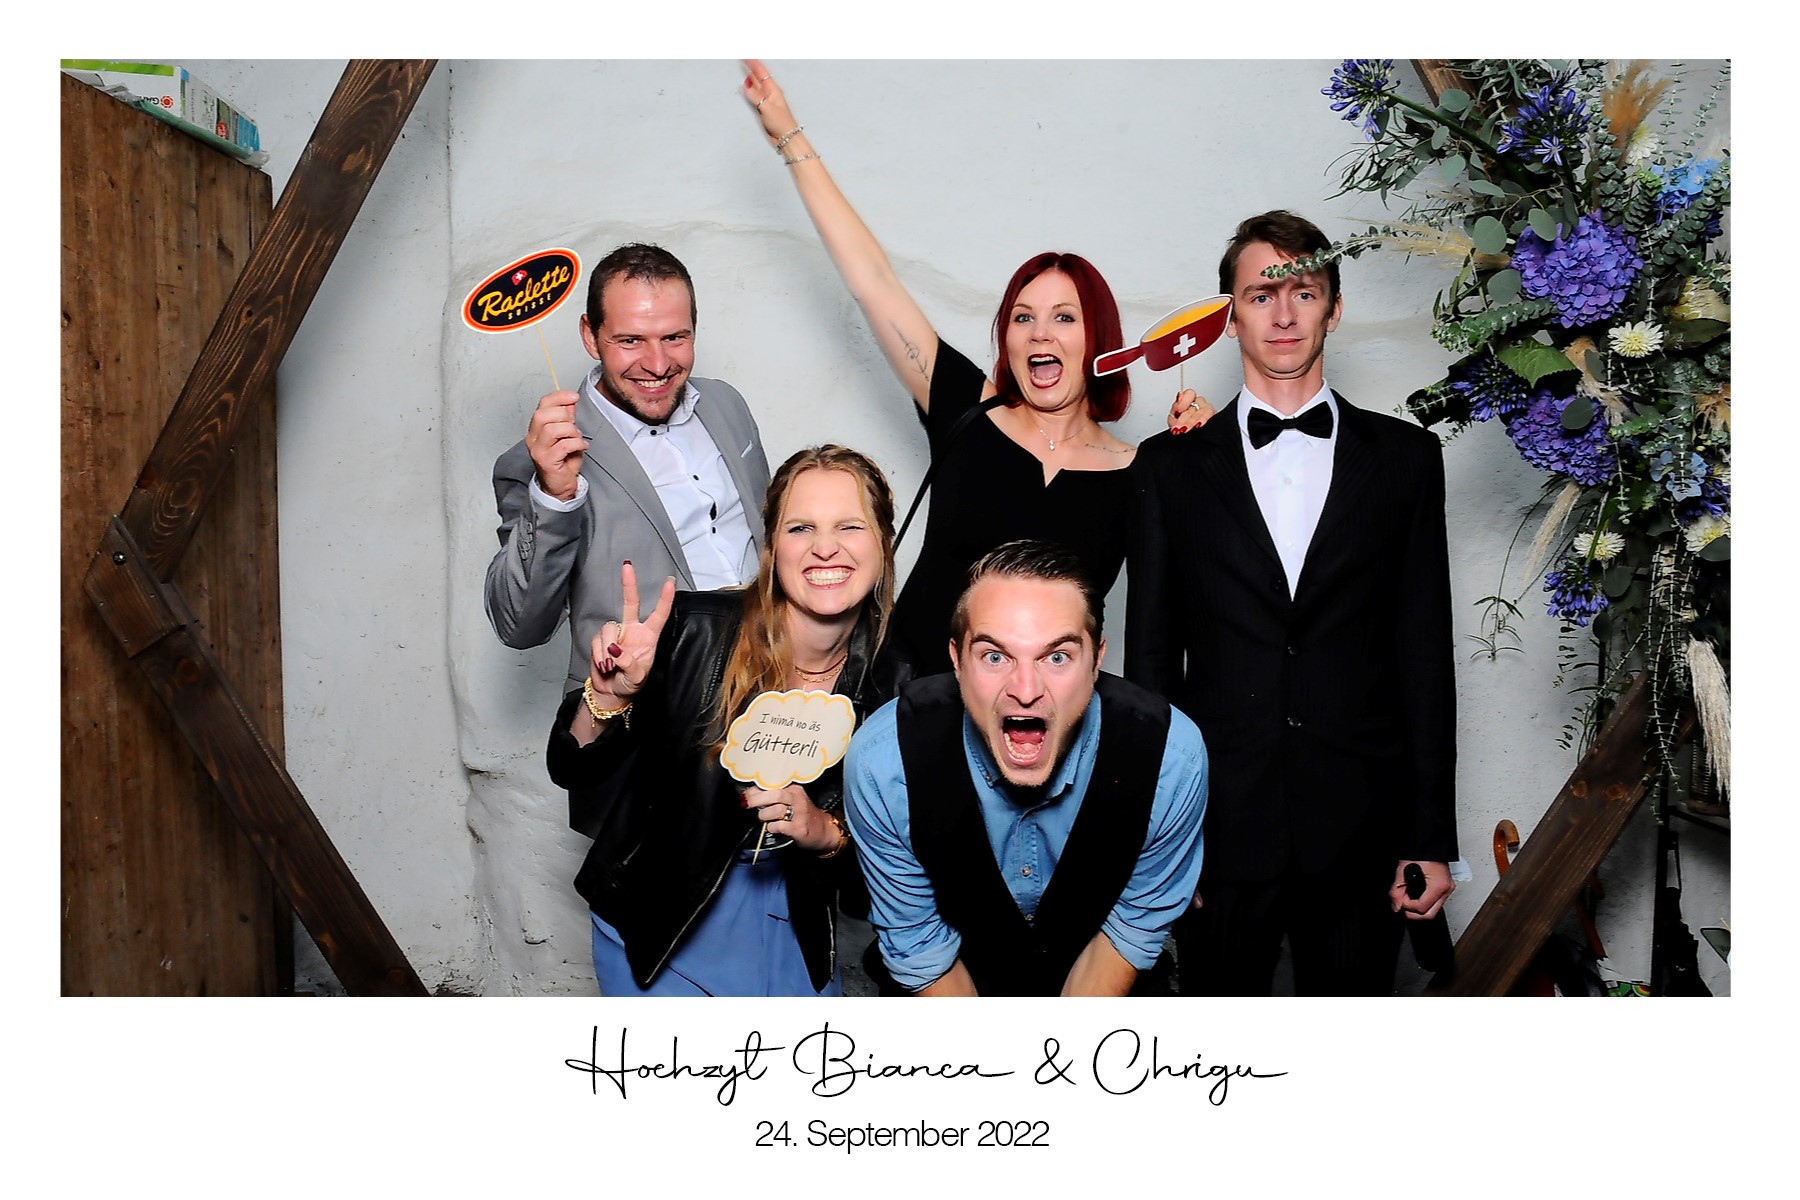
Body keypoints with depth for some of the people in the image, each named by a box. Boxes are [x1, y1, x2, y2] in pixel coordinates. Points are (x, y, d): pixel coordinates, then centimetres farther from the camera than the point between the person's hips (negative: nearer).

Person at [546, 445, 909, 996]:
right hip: (659, 919, -3)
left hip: (793, 926, 3)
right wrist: (609, 695, -33)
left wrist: (825, 831, -21)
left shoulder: (894, 683, -12)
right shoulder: (694, 631, -21)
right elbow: (574, 771, -14)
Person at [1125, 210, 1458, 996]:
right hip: (1221, 832, 0)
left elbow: (1425, 652, 5)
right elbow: (1150, 658, 3)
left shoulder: (1405, 458, 6)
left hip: (1360, 836, 1)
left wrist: (1432, 838, 1)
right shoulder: (1172, 464, 4)